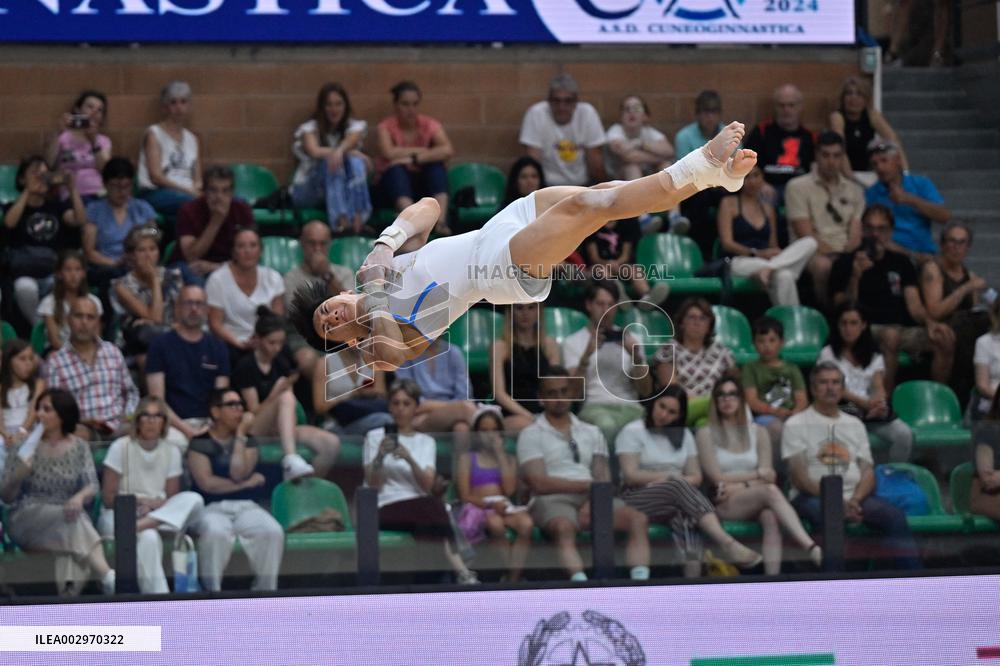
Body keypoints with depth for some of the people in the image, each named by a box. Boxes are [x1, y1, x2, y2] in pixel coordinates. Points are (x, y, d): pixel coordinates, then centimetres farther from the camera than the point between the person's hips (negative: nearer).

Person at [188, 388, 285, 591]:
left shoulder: (248, 441, 15)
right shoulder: (200, 442, 6)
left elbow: (238, 474, -5)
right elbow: (206, 483, -8)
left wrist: (240, 435, -2)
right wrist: (246, 483, -1)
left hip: (246, 506, 3)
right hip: (211, 507, -3)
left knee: (273, 532, -28)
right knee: (216, 532, -39)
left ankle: (265, 589, -18)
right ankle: (211, 591, -28)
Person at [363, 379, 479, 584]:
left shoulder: (426, 442, 20)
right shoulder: (376, 436, 13)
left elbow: (427, 485, 1)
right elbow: (372, 484, -1)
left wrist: (409, 458, -17)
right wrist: (380, 456, -19)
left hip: (420, 504, 3)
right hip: (388, 508, -3)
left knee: (434, 506, -36)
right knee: (433, 508, -36)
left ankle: (462, 576, -43)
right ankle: (462, 573, -45)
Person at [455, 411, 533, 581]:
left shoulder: (508, 460, 22)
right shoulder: (467, 459, 14)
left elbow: (509, 489, 1)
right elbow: (465, 496, 2)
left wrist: (500, 454, 5)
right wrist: (490, 503, -16)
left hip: (503, 509, 3)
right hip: (477, 509, -3)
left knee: (526, 523, -34)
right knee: (496, 524, -40)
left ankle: (513, 579, -36)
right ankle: (505, 576, -35)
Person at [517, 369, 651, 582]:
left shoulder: (591, 432, 24)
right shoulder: (531, 435, 11)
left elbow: (603, 480, 11)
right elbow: (539, 483, -3)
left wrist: (593, 501, -12)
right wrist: (588, 485, -4)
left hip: (592, 498, 4)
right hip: (553, 500, -4)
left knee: (638, 519, -24)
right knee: (564, 527, -40)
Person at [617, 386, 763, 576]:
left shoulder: (684, 436, 21)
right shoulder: (632, 432, 6)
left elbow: (696, 477, 12)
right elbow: (630, 476, -5)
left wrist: (662, 478, -6)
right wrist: (670, 476, -1)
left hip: (675, 496, 4)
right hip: (638, 499, -4)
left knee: (683, 514, -35)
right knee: (679, 487, -35)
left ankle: (692, 567, -58)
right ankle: (727, 543, -51)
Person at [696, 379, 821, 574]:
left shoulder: (758, 432, 17)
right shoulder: (706, 434, 7)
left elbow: (769, 476, 6)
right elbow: (716, 478, -2)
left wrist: (739, 486, -9)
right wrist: (758, 474, -1)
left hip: (756, 502, 3)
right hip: (724, 505, -3)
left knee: (770, 516, -36)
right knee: (770, 491, -34)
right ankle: (812, 549, -50)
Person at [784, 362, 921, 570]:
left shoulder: (855, 425, 22)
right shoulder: (797, 424, 7)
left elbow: (868, 472, 13)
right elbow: (799, 477, -4)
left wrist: (855, 500, -11)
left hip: (853, 498, 4)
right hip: (814, 498, -4)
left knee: (894, 515, -24)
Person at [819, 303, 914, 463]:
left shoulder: (874, 357, 20)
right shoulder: (828, 354, 10)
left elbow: (879, 386, 6)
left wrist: (880, 402, -20)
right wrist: (862, 402, -19)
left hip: (870, 410, 3)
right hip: (842, 409, -3)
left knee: (904, 434, -25)